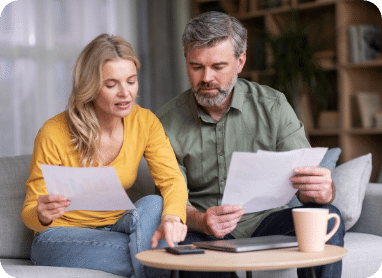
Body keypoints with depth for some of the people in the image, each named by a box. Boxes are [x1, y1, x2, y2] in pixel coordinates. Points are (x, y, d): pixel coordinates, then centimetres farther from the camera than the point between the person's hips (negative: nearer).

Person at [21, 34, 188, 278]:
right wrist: (43, 215, -37)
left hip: (115, 229, 5)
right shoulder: (54, 134, -18)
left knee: (153, 206, -29)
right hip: (62, 239, -5)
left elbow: (173, 179, -16)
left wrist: (172, 216, -40)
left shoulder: (145, 122, -6)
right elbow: (30, 213, -11)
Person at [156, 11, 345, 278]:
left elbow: (308, 180, -7)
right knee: (184, 240, -37)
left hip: (264, 219, 2)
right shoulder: (167, 123, -3)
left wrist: (324, 191, -34)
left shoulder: (273, 106, -3)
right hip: (204, 233, -1)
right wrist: (201, 222, -31)